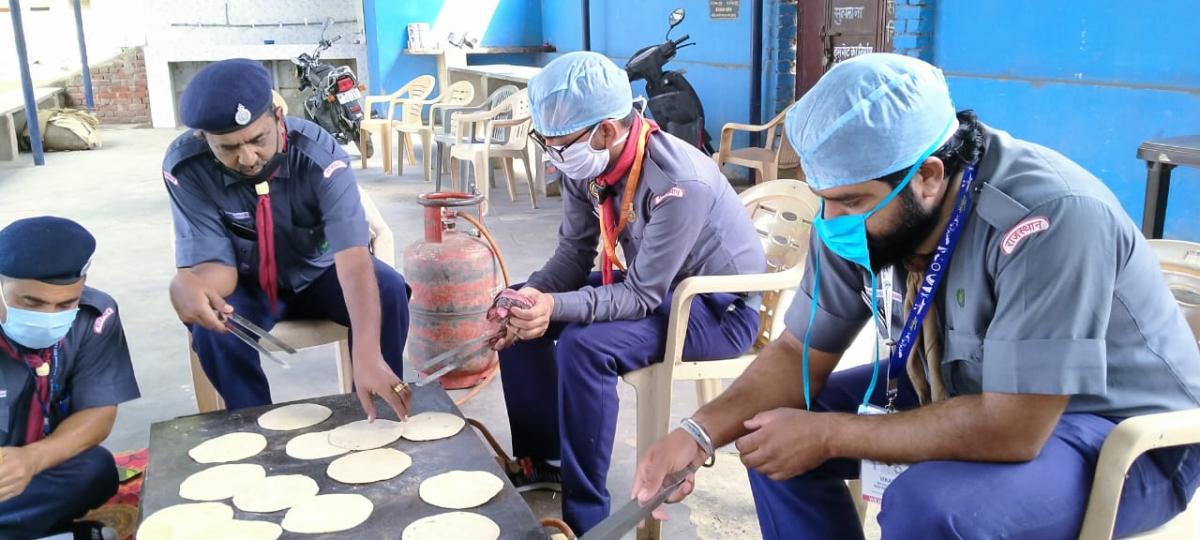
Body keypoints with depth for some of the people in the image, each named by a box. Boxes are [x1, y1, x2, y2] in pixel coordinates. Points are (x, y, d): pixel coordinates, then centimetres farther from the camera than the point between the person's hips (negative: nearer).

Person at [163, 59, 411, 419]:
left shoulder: (319, 154, -30)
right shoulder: (185, 167, -24)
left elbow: (354, 258, -41)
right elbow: (218, 264, -23)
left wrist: (368, 355, -54)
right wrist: (187, 285, -50)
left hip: (320, 273, 0)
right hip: (248, 285, 1)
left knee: (388, 290, -28)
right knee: (210, 324, -30)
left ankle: (370, 413, -7)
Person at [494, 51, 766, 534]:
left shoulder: (678, 183, -33)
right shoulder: (585, 164, -10)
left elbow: (642, 297, -30)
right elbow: (573, 256, -3)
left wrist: (556, 308, -43)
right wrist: (529, 297, -23)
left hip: (719, 307, -8)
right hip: (650, 282, 8)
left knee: (583, 346, -31)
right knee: (519, 315, 0)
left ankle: (585, 517, -13)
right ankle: (540, 458, 15)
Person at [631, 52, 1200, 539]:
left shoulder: (1049, 220, -34)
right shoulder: (864, 212, -13)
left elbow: (1010, 429, -35)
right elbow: (801, 353, -5)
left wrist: (827, 435, -27)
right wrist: (699, 432, -21)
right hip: (967, 391, 7)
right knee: (772, 433, -3)